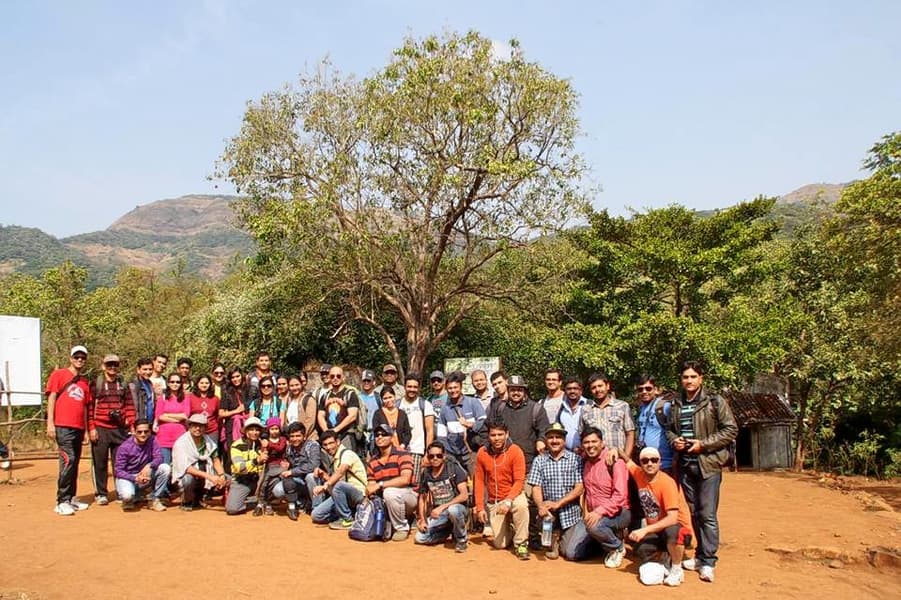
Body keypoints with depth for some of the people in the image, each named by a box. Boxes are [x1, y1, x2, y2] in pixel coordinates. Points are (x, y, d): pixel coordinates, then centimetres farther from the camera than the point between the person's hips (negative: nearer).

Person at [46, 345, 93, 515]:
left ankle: (71, 498, 15)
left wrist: (85, 429, 17)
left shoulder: (85, 382, 19)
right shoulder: (59, 374, 3)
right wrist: (50, 423, -11)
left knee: (75, 463, 8)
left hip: (79, 428, 6)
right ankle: (62, 502, -10)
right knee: (68, 460, -14)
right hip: (63, 426, -6)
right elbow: (51, 398, -3)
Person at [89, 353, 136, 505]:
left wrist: (132, 425, 2)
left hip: (120, 429, 2)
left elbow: (129, 407, 10)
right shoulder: (96, 384, 2)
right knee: (100, 463, 3)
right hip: (100, 429, -2)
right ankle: (101, 493, 12)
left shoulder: (123, 385, 12)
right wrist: (91, 428, -8)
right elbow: (90, 407, -2)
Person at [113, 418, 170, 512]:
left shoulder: (152, 440, -7)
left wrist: (149, 466, -36)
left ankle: (155, 500, -8)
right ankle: (135, 497, 5)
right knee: (127, 495, -35)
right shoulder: (125, 447, -17)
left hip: (145, 475, 4)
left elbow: (159, 458, -13)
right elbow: (118, 471, -15)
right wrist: (135, 478, -30)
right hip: (128, 477, -4)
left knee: (165, 468, -22)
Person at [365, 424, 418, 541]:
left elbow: (405, 479, -25)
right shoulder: (371, 462, 7)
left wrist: (379, 485, -28)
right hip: (384, 501, 6)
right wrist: (369, 492, -24)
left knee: (390, 492, -35)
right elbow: (371, 484, 1)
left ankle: (402, 528, -12)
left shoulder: (402, 455, -11)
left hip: (409, 496, -6)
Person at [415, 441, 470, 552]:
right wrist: (422, 520, 0)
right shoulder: (426, 474, 2)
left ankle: (462, 538, -10)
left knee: (453, 510, -40)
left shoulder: (454, 468, -12)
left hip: (457, 507, -5)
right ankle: (450, 531, 11)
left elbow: (464, 495, -20)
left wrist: (442, 507, -25)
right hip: (438, 513, 5)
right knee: (419, 538, -13)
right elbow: (422, 498, 12)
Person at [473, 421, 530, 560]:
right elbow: (479, 481, 2)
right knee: (500, 544, -3)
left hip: (513, 496, -2)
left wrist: (508, 501, -29)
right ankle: (508, 527, 32)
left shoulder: (515, 451, -13)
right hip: (493, 502, 2)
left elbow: (519, 481, -16)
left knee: (521, 505, -38)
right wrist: (480, 507, -3)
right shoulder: (482, 453, -4)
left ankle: (521, 544, -16)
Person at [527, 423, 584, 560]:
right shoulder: (539, 461, 5)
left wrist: (558, 503, -16)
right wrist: (541, 506, -21)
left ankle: (562, 537, 27)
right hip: (549, 512, 0)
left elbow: (579, 488, -6)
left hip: (571, 513, 0)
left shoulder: (575, 459, 0)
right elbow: (536, 488, -1)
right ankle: (553, 539, 9)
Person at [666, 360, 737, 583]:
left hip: (708, 464, -5)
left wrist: (703, 444, -14)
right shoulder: (676, 404, 9)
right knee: (693, 512, 13)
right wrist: (674, 440, -1)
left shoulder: (715, 402, -6)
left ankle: (708, 561, 2)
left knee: (707, 514, -6)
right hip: (685, 464, 5)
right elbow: (670, 429, 22)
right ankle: (700, 555, 25)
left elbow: (731, 430, -8)